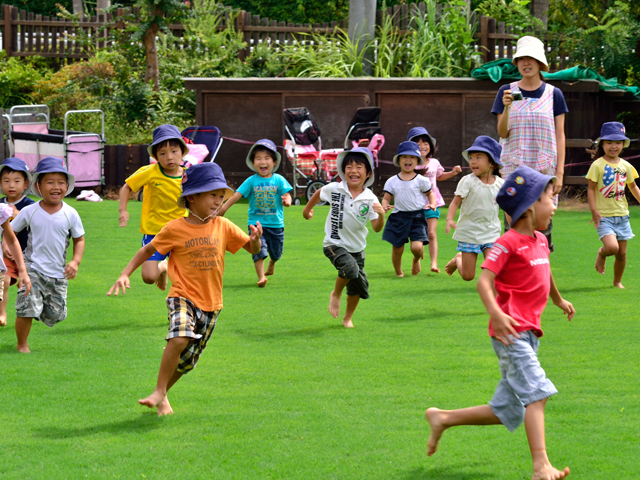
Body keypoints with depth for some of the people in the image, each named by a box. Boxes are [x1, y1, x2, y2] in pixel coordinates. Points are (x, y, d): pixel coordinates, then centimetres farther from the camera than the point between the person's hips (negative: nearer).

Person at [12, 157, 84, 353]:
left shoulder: (70, 214, -2)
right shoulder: (29, 212, -4)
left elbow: (79, 239, 8)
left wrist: (75, 261, -6)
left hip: (58, 273, 2)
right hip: (32, 268, -2)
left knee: (55, 314, 5)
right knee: (27, 308, -15)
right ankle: (22, 345, 6)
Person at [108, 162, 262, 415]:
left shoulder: (223, 226, 2)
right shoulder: (175, 229, -6)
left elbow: (251, 248, 7)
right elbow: (148, 250, 5)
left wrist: (255, 240, -17)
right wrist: (125, 275, -3)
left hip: (211, 303, 4)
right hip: (183, 296, -4)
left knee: (187, 361, 9)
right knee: (180, 337, -31)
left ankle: (163, 394, 32)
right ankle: (159, 392, -18)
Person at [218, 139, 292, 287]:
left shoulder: (279, 180, -1)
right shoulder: (251, 181, -3)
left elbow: (286, 195, -6)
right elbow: (237, 195, -6)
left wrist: (286, 201, -30)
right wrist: (223, 207, -14)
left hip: (276, 223, 1)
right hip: (256, 222, -1)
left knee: (276, 251, 15)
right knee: (259, 250, -16)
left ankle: (272, 263, 48)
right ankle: (261, 276, -15)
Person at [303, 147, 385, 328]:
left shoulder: (370, 199, -10)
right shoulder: (334, 189, -13)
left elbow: (377, 228, -13)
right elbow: (318, 194, 10)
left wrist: (381, 215, -33)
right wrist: (307, 209, 23)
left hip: (357, 247, 3)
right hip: (334, 244, -3)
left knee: (359, 286, 7)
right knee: (350, 268, -29)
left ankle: (348, 318, 33)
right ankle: (336, 294, 1)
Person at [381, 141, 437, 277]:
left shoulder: (421, 180, 0)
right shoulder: (392, 181, 3)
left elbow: (430, 193, 13)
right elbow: (386, 198, 7)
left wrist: (432, 204, -5)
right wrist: (385, 206, -15)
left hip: (417, 217, -2)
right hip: (398, 218, 2)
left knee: (417, 246, -17)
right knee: (397, 248, 5)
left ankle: (417, 260, 20)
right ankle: (398, 272, 31)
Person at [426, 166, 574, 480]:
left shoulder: (540, 241, 15)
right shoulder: (508, 243, -11)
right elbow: (484, 280, -20)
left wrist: (559, 300, 52)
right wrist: (495, 313, -36)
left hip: (528, 334, 9)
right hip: (511, 332, -9)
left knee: (507, 412, 10)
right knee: (535, 393, -20)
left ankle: (443, 419, 23)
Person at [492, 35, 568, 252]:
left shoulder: (553, 94, 4)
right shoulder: (507, 92, 5)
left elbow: (559, 136, 4)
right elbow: (502, 133, 1)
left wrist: (560, 173, -3)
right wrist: (507, 107, -16)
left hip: (544, 167, 0)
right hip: (514, 166, 0)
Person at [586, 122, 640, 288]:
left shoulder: (626, 166, 6)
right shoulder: (598, 165, -8)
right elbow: (591, 188, -8)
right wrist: (594, 210, -15)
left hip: (622, 215, 5)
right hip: (604, 215, -5)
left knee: (622, 253, 8)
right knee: (612, 247, -22)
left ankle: (617, 281, 27)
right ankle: (601, 254, 13)